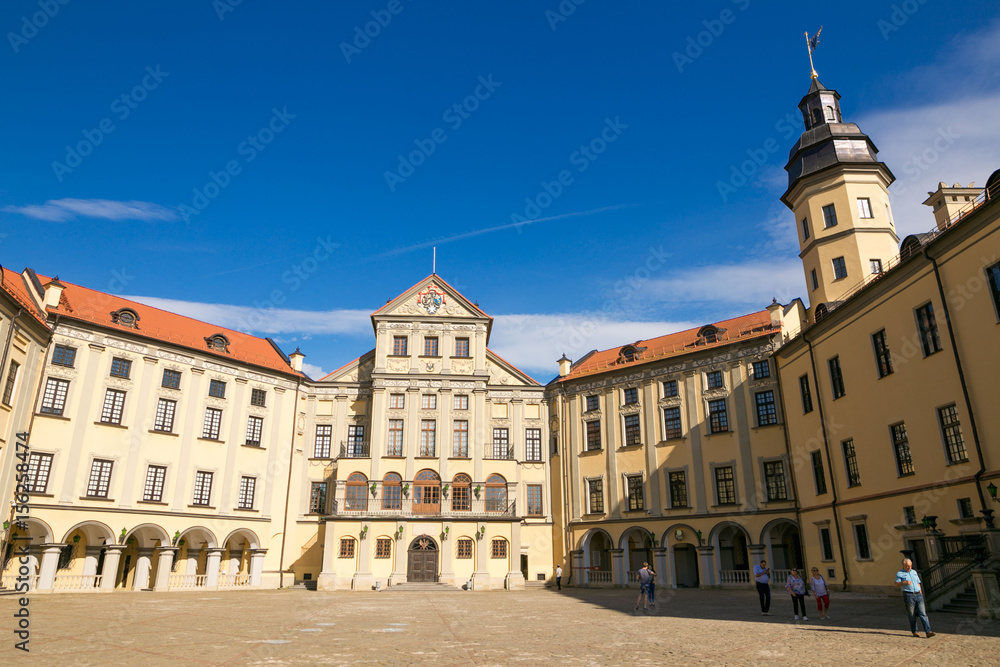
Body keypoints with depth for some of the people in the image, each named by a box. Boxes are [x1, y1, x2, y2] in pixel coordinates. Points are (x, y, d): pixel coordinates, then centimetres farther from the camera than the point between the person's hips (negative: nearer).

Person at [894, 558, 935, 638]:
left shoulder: (914, 572, 18)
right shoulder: (899, 573, 2)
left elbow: (918, 584, 22)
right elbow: (897, 585, -5)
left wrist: (921, 595, 15)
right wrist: (904, 582, -22)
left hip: (918, 595, 4)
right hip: (908, 595, -4)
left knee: (923, 613, -6)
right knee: (912, 615, 0)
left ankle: (928, 632, -11)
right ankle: (914, 632, 11)